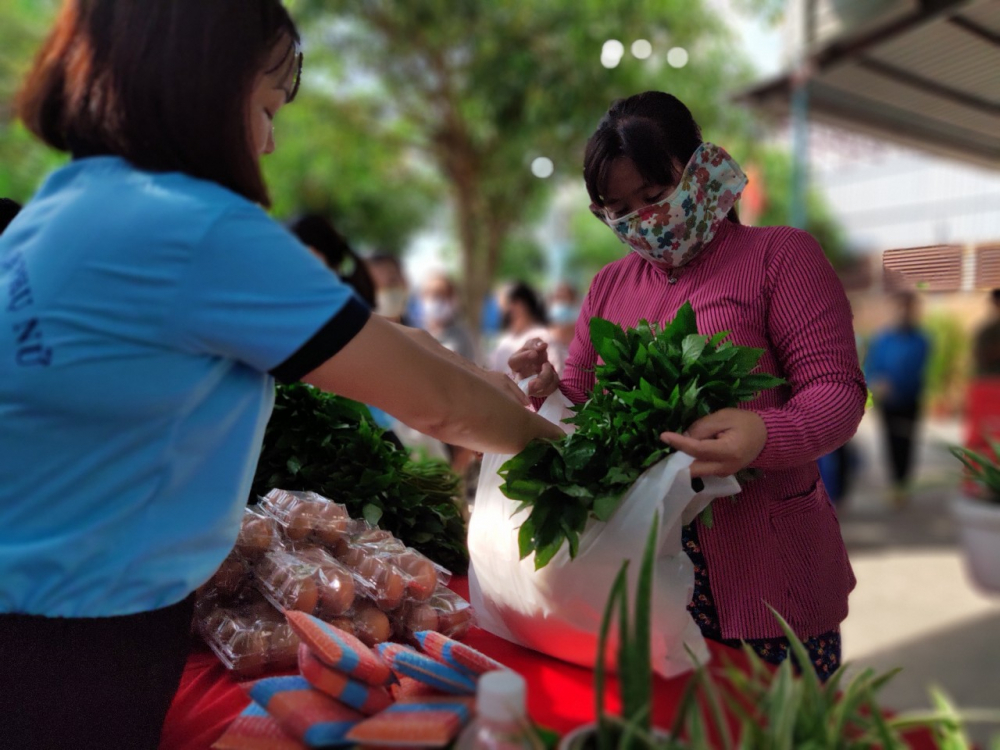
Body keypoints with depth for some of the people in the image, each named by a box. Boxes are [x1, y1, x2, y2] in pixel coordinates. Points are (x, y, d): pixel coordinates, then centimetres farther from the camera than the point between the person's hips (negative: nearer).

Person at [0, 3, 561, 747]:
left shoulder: (72, 198, 2)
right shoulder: (193, 231, -27)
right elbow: (432, 402, -19)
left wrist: (480, 384, 6)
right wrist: (561, 444, -2)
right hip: (73, 639, -8)